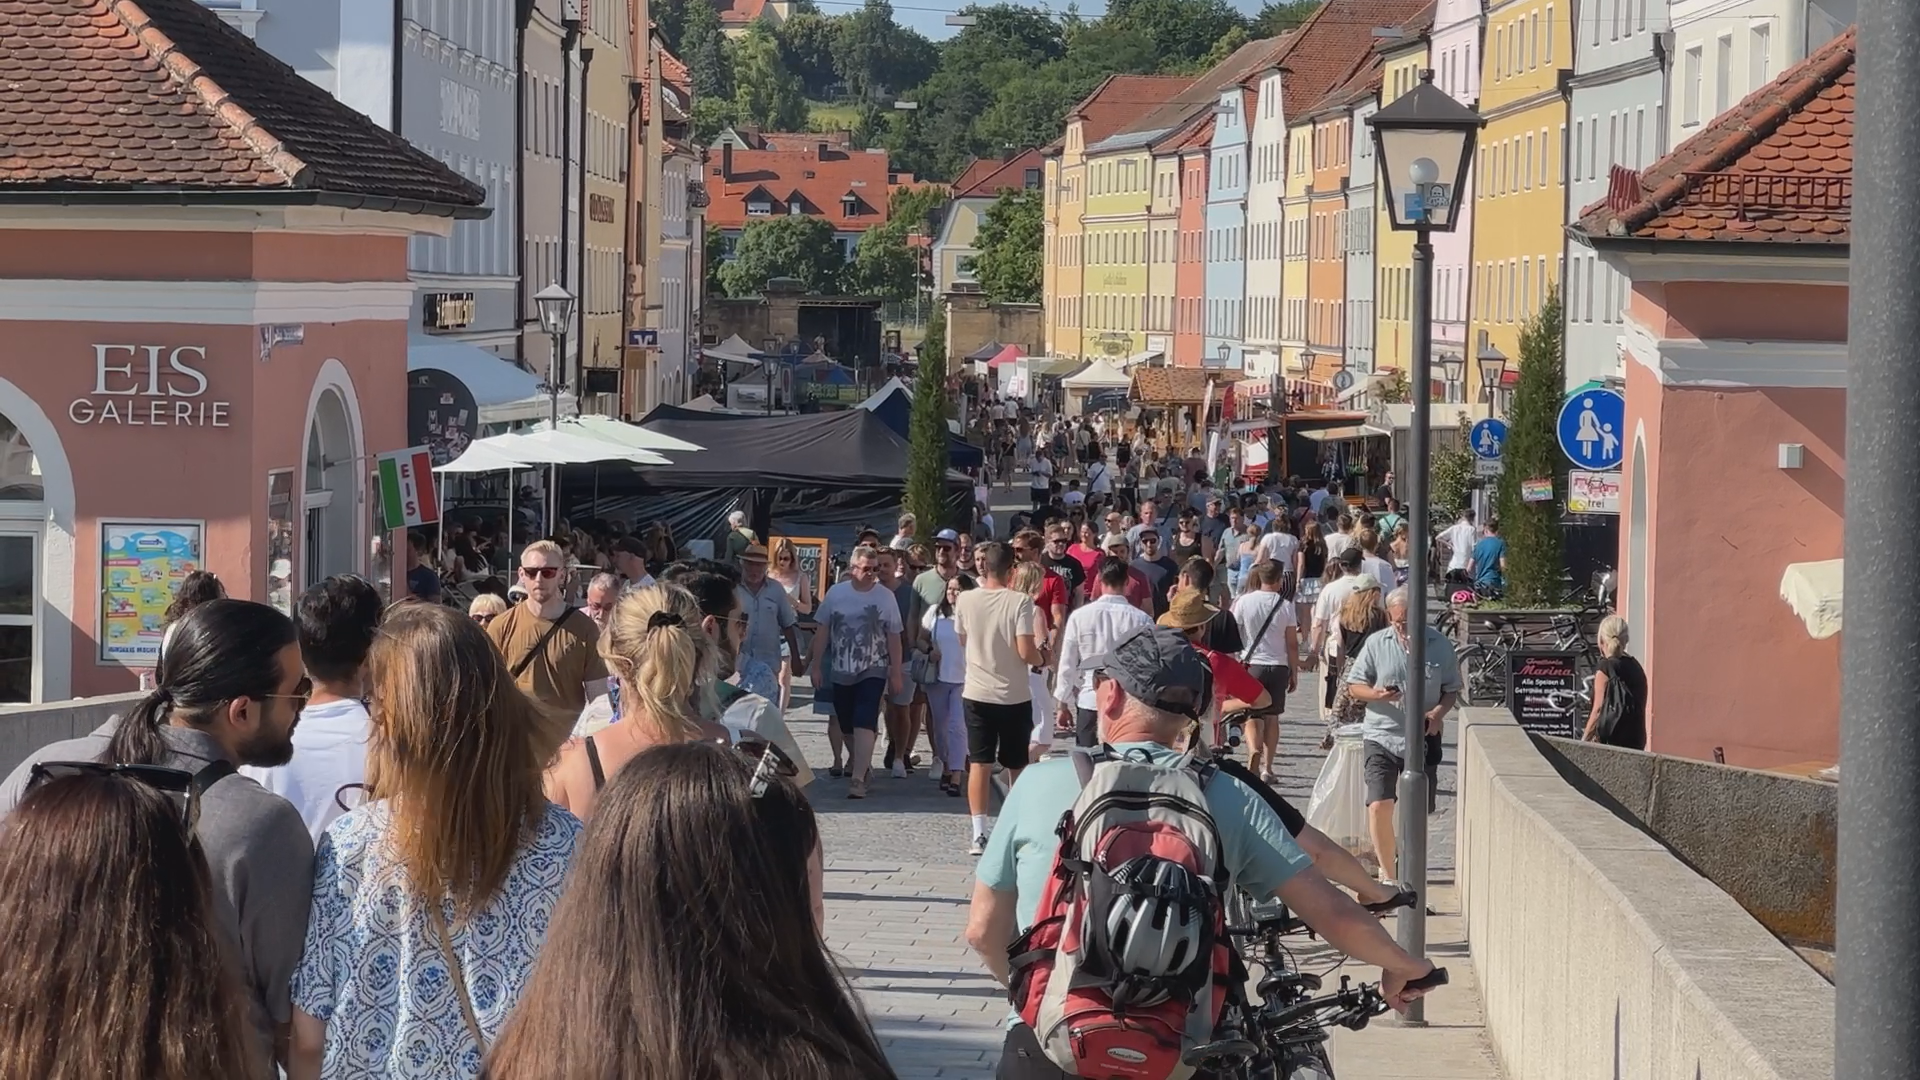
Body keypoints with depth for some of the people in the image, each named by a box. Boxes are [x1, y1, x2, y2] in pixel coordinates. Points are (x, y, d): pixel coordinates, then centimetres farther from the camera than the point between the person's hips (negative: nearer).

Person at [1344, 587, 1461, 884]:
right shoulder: (1376, 644, 1)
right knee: (1379, 806, -14)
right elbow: (1354, 685, 5)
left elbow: (1452, 689, 7)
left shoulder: (1440, 645, 1)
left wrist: (1438, 713, -13)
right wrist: (1377, 695, -16)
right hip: (1382, 736, -1)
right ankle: (1388, 875, -4)